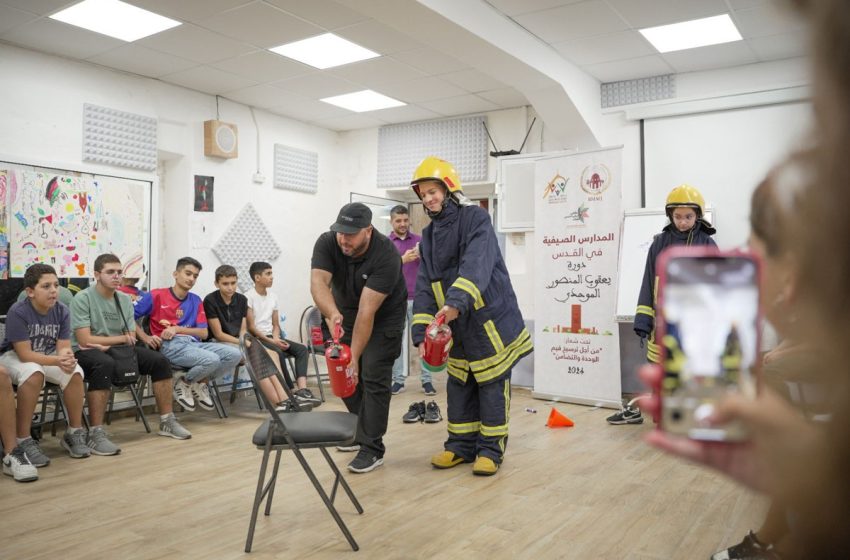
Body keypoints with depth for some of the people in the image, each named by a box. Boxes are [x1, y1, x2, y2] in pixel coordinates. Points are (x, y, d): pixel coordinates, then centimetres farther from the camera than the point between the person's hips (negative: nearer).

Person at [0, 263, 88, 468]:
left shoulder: (62, 311, -12)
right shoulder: (17, 312, -25)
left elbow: (63, 347, -12)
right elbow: (25, 354, -27)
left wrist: (67, 358, -37)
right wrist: (58, 361, -39)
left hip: (48, 357, 4)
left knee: (75, 372, -24)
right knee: (34, 374, -37)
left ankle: (75, 433, -7)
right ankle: (23, 441, -25)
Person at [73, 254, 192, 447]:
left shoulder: (125, 299, 6)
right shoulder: (83, 298, -11)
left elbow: (131, 339, 3)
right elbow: (85, 340, -18)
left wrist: (108, 345, -16)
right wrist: (121, 338, -11)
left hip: (116, 349, 6)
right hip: (86, 352, -6)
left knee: (159, 361, -10)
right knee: (105, 364, -40)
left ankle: (167, 422, -1)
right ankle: (96, 434, -36)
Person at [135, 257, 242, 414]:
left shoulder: (196, 301, 17)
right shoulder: (157, 295, 5)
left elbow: (204, 333, 9)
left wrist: (177, 329, -6)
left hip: (194, 343, 5)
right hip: (170, 345, -5)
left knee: (235, 354, -17)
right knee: (212, 359, -32)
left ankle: (199, 383, 6)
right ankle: (182, 384, 0)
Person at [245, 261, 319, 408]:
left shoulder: (273, 296, 13)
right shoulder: (249, 297, -7)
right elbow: (251, 327, -12)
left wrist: (276, 338, -6)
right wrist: (271, 341, -19)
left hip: (271, 337, 7)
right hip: (257, 339, -7)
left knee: (301, 349, -13)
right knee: (278, 353, -33)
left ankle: (302, 390, -27)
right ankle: (290, 394, -27)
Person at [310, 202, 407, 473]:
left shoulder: (386, 255, -32)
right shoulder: (326, 243, -20)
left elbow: (367, 311, -35)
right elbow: (318, 282, -35)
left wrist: (354, 356, -37)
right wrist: (332, 314, -55)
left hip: (383, 318, -5)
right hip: (346, 313, 5)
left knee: (373, 377, -9)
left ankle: (372, 448, -1)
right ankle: (363, 430, 26)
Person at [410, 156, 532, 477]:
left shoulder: (476, 218, -9)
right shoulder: (428, 236, 10)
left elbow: (476, 266, -26)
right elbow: (424, 286, 4)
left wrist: (456, 302, -40)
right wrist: (421, 332, -6)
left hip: (491, 320, -6)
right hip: (457, 327, 6)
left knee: (492, 387, 3)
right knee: (459, 386, 12)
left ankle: (491, 449, 16)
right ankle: (461, 445, 26)